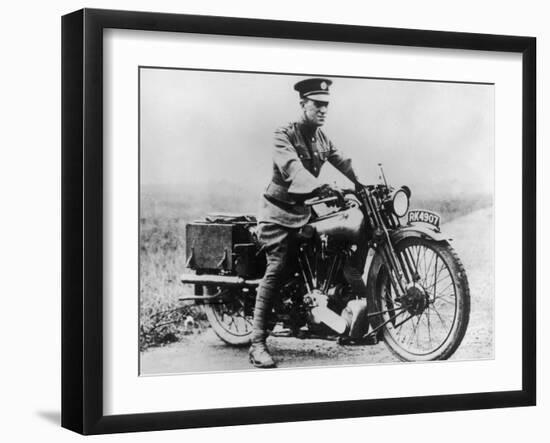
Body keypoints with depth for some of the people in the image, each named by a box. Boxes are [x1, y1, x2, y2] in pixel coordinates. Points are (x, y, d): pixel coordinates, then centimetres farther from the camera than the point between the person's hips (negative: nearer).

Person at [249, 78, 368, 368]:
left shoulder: (321, 138, 11)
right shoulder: (285, 136, -13)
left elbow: (343, 163, 3)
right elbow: (291, 167, -32)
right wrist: (319, 187, -50)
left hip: (303, 210, 7)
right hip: (279, 212, -7)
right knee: (277, 270, -19)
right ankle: (257, 344, -22)